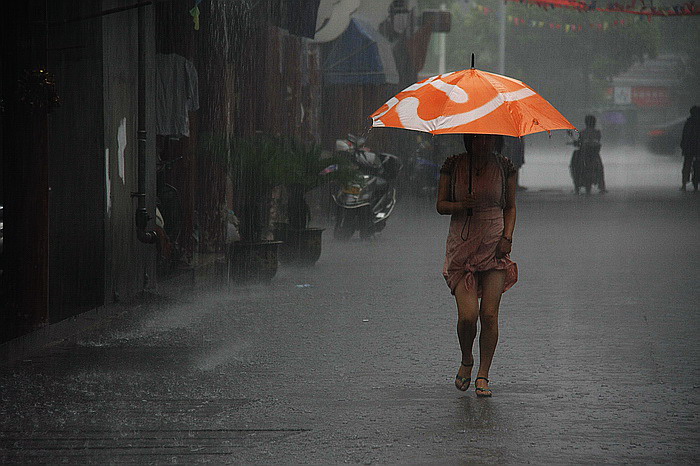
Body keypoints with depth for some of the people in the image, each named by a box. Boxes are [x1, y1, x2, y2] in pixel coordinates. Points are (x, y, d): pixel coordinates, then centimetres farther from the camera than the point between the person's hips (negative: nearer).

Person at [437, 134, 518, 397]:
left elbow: (510, 207, 11)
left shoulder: (504, 167, 3)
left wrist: (507, 237, -4)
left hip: (494, 247, 1)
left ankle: (483, 376, 4)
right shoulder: (453, 166, 0)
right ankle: (466, 362, 17)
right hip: (461, 246, -1)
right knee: (467, 315, -12)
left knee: (489, 314, -7)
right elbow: (440, 205, 5)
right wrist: (460, 205, -17)